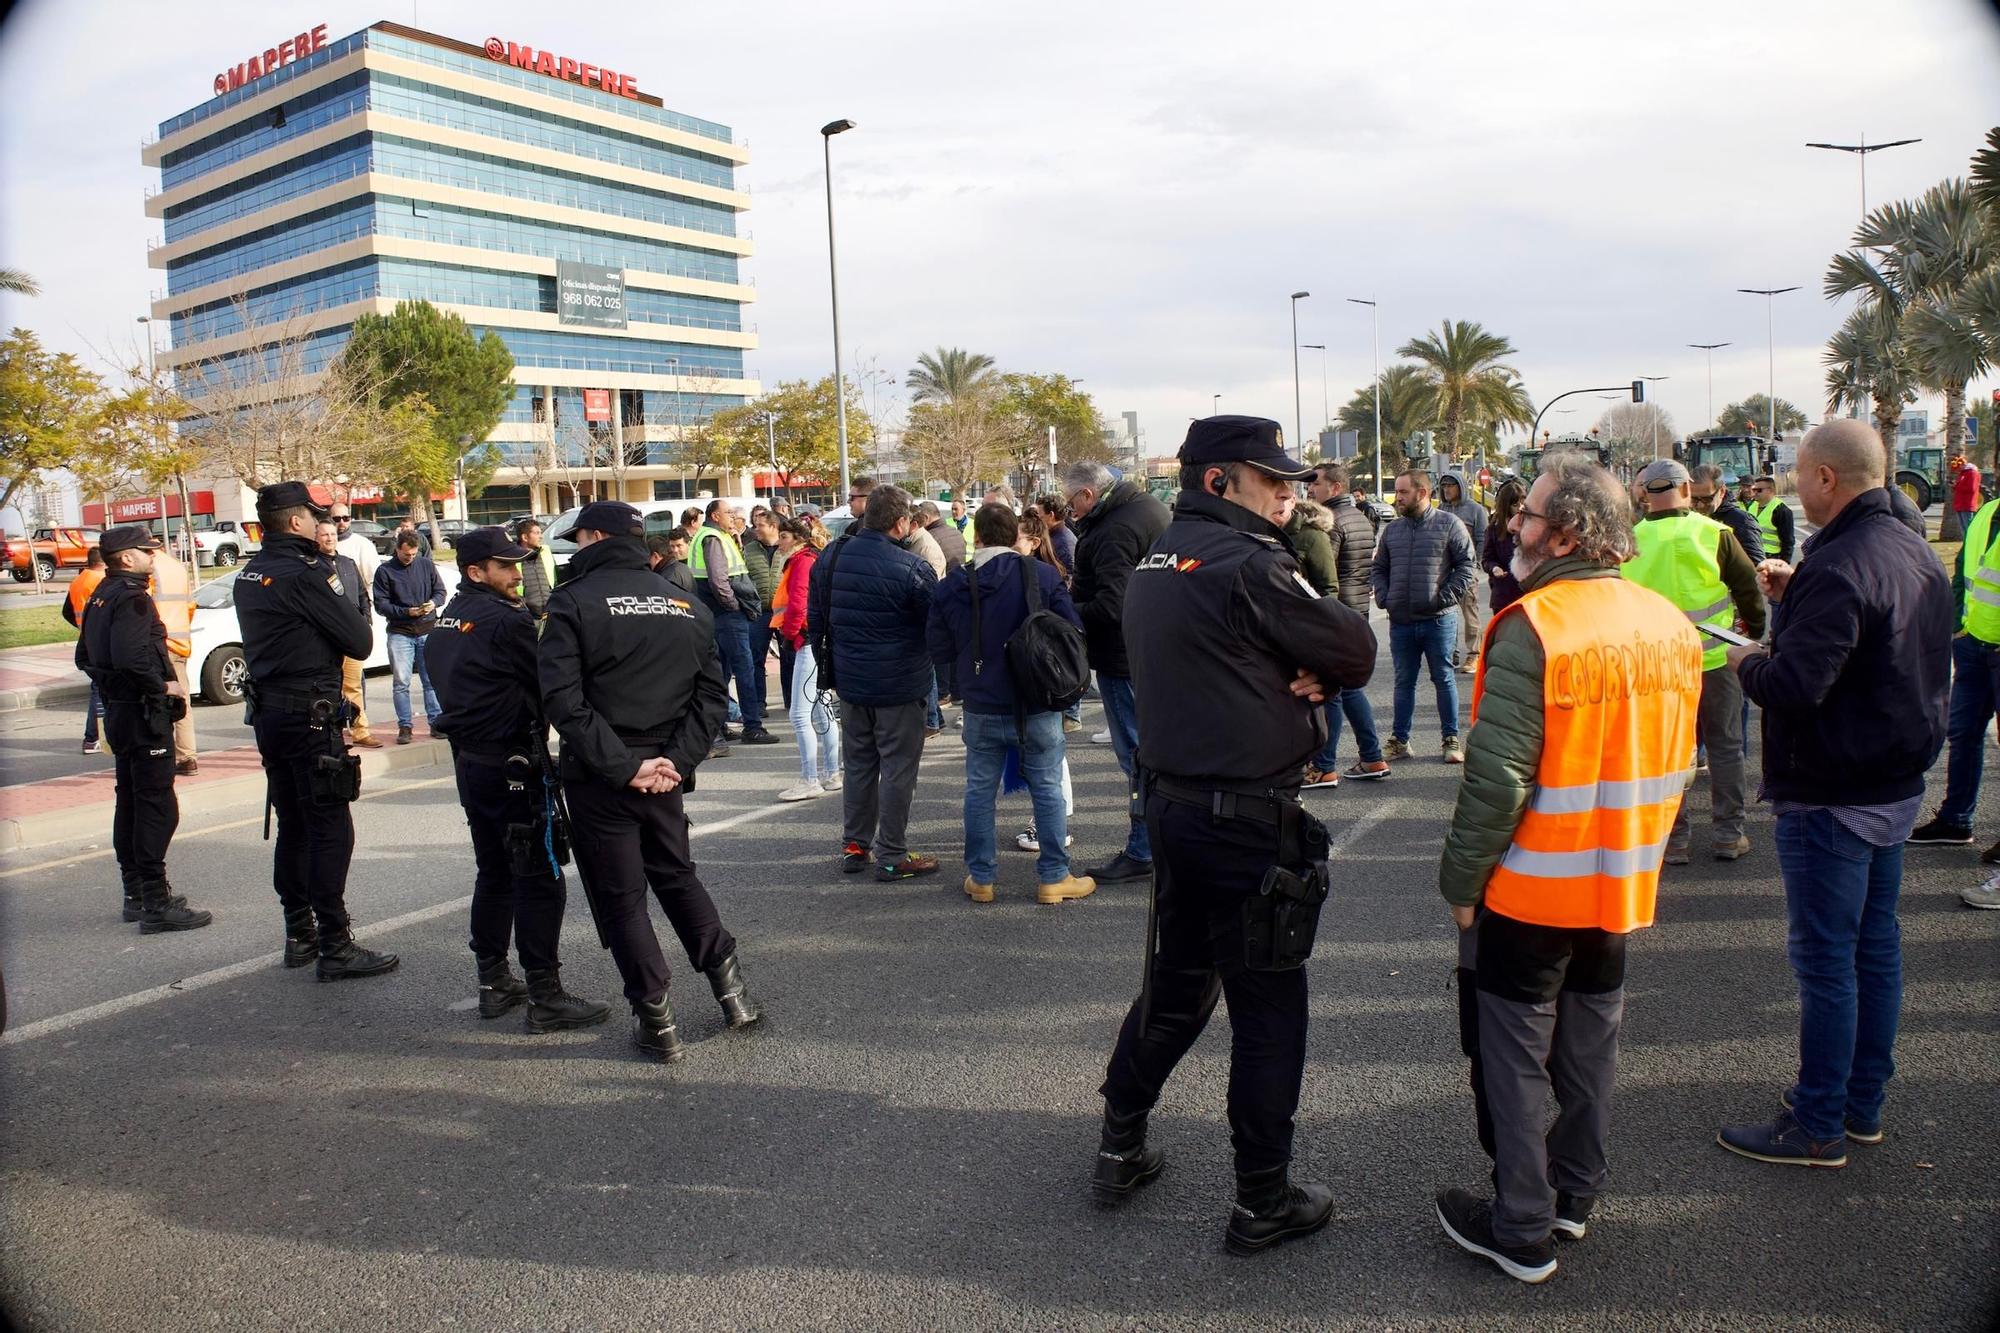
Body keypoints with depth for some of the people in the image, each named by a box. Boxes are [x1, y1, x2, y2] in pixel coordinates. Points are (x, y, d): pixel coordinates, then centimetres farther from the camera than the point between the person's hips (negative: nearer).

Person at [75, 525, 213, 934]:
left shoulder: (101, 596, 15)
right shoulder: (132, 597, -16)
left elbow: (84, 657, 23)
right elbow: (131, 656, -29)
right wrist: (165, 686, -17)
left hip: (118, 710, 11)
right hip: (144, 713, -11)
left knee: (131, 801, 16)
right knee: (157, 805, -8)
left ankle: (136, 893, 25)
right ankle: (156, 904, -8)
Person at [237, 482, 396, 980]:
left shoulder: (250, 575, 12)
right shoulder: (305, 573, -15)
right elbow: (360, 641, -14)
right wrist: (337, 591, 3)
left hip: (268, 710, 9)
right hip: (309, 714, -9)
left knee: (292, 826, 16)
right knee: (330, 829, -5)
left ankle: (299, 935, 25)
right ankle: (335, 947, -2)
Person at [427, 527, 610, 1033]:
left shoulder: (446, 621, 10)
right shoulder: (506, 621, -18)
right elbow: (553, 683, -15)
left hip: (469, 760, 9)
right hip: (513, 767, -9)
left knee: (493, 874, 18)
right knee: (539, 880, -3)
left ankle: (494, 983, 26)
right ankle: (545, 998, 1)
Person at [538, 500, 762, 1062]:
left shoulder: (572, 602, -8)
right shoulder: (689, 606, 7)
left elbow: (563, 700, -18)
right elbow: (712, 694, 2)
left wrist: (621, 766, -17)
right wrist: (677, 760, -4)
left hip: (599, 781, -5)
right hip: (664, 772, 5)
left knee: (620, 898, 7)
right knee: (678, 877, 23)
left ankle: (657, 1022, 12)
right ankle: (730, 987, 20)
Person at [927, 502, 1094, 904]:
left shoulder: (952, 586, -4)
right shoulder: (1043, 575, -10)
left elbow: (940, 651, 1)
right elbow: (1073, 631, -7)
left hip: (982, 709, 2)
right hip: (1039, 706, -1)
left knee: (979, 792, 13)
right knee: (1047, 789, 9)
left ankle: (981, 878, 20)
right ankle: (1053, 877, 15)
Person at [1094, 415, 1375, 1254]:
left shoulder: (1154, 564, 11)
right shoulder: (1247, 565, -18)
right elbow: (1358, 651, -11)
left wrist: (1300, 672, -6)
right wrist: (1320, 668, 8)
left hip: (1173, 801, 9)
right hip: (1248, 821, -9)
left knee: (1177, 982, 22)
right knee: (1268, 1009, 4)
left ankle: (1120, 1148, 32)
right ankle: (1263, 1201, 16)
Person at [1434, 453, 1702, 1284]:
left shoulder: (1534, 627, -22)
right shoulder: (1671, 626, 1)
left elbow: (1496, 776, -24)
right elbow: (1673, 762, 10)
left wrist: (1461, 880, -14)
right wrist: (1637, 848, 20)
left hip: (1531, 887, -7)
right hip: (1624, 883, 7)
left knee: (1513, 1053, 7)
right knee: (1589, 1041, 21)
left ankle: (1522, 1231, 17)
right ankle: (1574, 1193, 36)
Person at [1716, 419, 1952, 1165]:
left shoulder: (1840, 567, -24)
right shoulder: (1916, 554, 8)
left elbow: (1794, 684, -30)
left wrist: (1746, 662, -10)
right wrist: (1796, 592, 12)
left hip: (1831, 796, -10)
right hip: (1898, 786, 10)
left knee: (1825, 957, 0)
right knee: (1875, 944, 17)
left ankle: (1818, 1127, 11)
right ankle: (1863, 1104, 29)